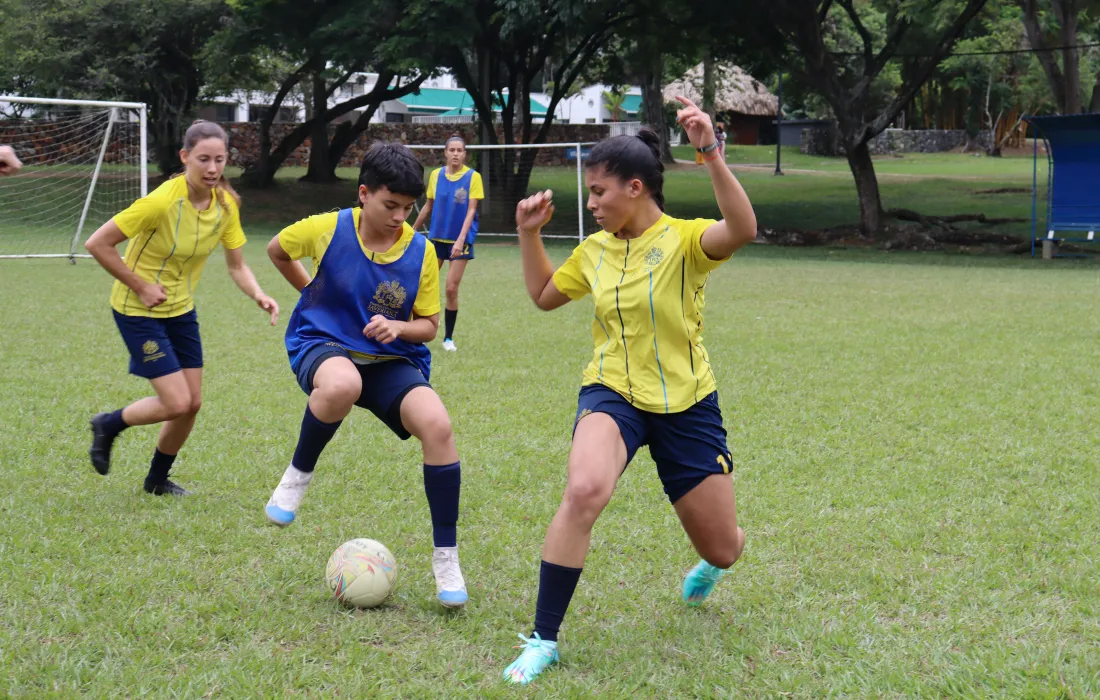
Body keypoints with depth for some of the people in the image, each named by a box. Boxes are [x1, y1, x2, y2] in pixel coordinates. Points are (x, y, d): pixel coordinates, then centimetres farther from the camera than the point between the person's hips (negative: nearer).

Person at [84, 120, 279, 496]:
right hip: (138, 310, -6)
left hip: (181, 309, 6)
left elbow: (236, 266, 1)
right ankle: (108, 425, 16)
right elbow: (97, 243, -23)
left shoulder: (226, 204, -7)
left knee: (193, 403, 5)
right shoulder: (162, 201, -27)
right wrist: (140, 286, -19)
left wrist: (258, 295, -19)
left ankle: (158, 479, 28)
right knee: (177, 403, -12)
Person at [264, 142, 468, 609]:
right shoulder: (328, 229, -9)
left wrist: (397, 327, -17)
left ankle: (446, 558, -10)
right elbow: (277, 249, 13)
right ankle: (298, 475, -11)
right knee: (341, 386, -43)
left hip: (391, 359, 2)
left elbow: (428, 325, 4)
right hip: (323, 345, -2)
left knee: (438, 426, -26)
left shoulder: (421, 252, -5)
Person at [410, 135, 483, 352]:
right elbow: (428, 206, 12)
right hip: (436, 237, 3)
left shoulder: (473, 177, -8)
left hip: (460, 240, -3)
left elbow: (471, 211, -12)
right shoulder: (435, 175, 2)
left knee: (451, 289, -4)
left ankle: (448, 338, 9)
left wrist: (461, 240, -21)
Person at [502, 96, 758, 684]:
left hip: (686, 405, -2)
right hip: (613, 394, 2)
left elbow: (742, 230, -35)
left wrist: (711, 156, -45)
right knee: (583, 490, -33)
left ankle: (710, 564, 52)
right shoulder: (594, 250, 3)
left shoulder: (684, 239, -12)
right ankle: (542, 641, -23)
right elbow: (544, 295, 22)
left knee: (723, 550, 8)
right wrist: (529, 233, 8)